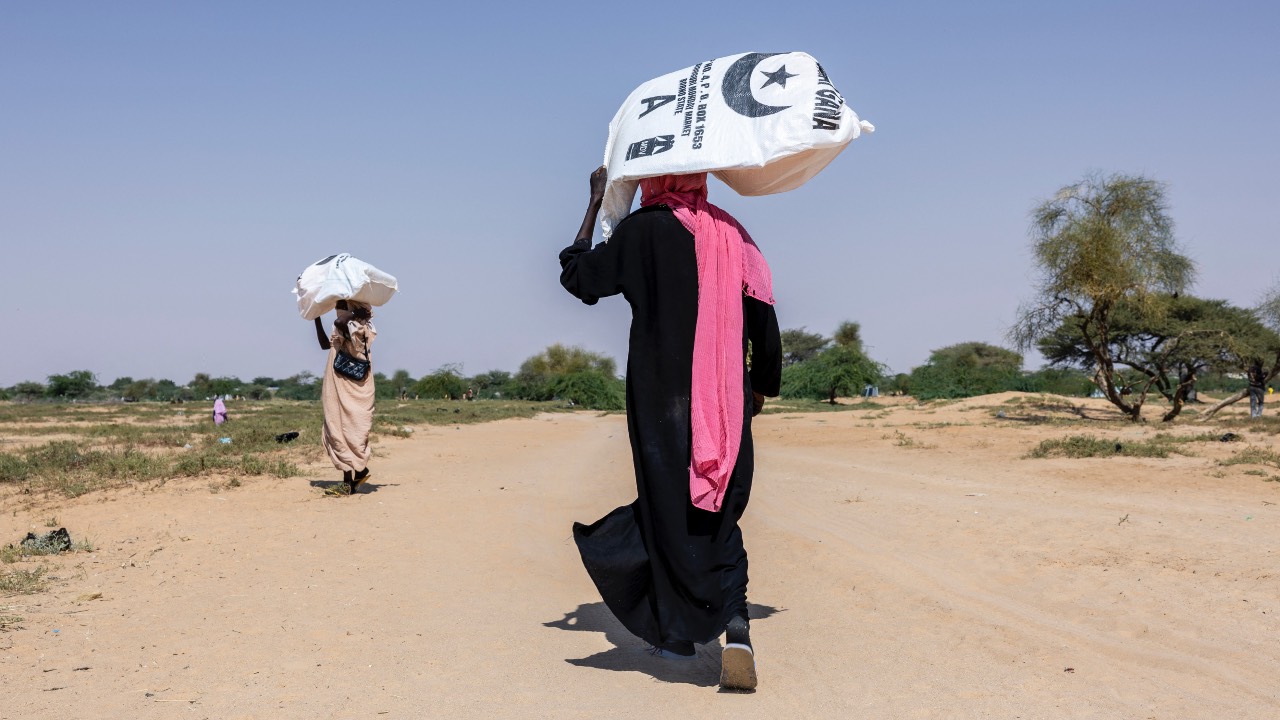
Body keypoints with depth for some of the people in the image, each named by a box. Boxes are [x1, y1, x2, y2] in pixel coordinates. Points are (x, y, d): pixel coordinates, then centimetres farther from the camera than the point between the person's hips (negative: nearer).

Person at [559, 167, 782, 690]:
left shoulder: (644, 230, -6)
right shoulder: (734, 235, 6)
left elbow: (576, 274, 4)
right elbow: (764, 322, 6)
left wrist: (596, 202, 12)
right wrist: (761, 387, 19)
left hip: (662, 401, -3)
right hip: (726, 405, 3)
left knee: (670, 510, 9)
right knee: (720, 516, 10)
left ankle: (678, 632, 17)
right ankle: (736, 628, -6)